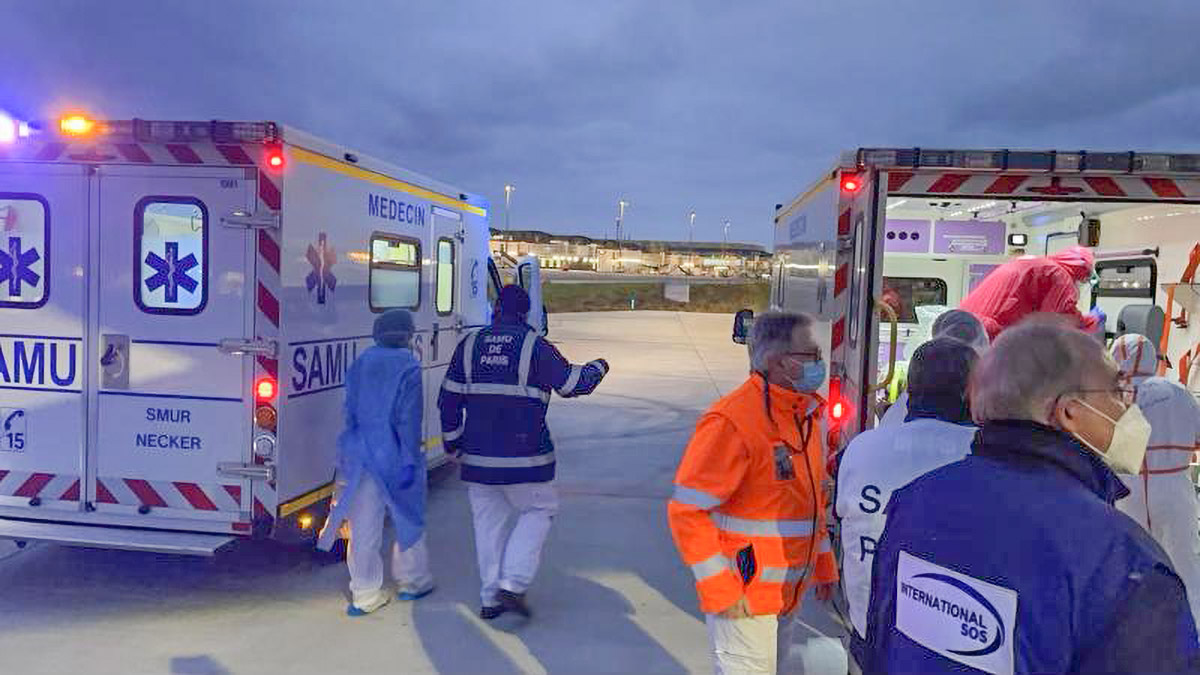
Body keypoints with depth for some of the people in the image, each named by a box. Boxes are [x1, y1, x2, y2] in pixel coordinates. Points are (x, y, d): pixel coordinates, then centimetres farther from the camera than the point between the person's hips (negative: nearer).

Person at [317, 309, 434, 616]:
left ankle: (365, 594, 15)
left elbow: (350, 410, 9)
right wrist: (410, 460, -14)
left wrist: (352, 450, 16)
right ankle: (412, 581, 27)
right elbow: (409, 418, -15)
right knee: (408, 519, 13)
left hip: (360, 454, 5)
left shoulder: (361, 362, 7)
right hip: (394, 455, -5)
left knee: (364, 527, 8)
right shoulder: (408, 366, -10)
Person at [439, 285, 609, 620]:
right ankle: (513, 583, 2)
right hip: (523, 457, -4)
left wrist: (453, 443, 17)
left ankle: (490, 598, 18)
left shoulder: (469, 344, 4)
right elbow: (573, 383, -3)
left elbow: (448, 399, 6)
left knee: (488, 521, 14)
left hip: (477, 456, 4)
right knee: (539, 510, 14)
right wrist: (598, 367, 17)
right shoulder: (534, 346, -7)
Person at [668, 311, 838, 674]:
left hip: (789, 591, 8)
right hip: (744, 597, -8)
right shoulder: (731, 422, -22)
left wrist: (823, 566, 16)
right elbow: (686, 512, -21)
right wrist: (720, 590, -20)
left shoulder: (806, 414, 5)